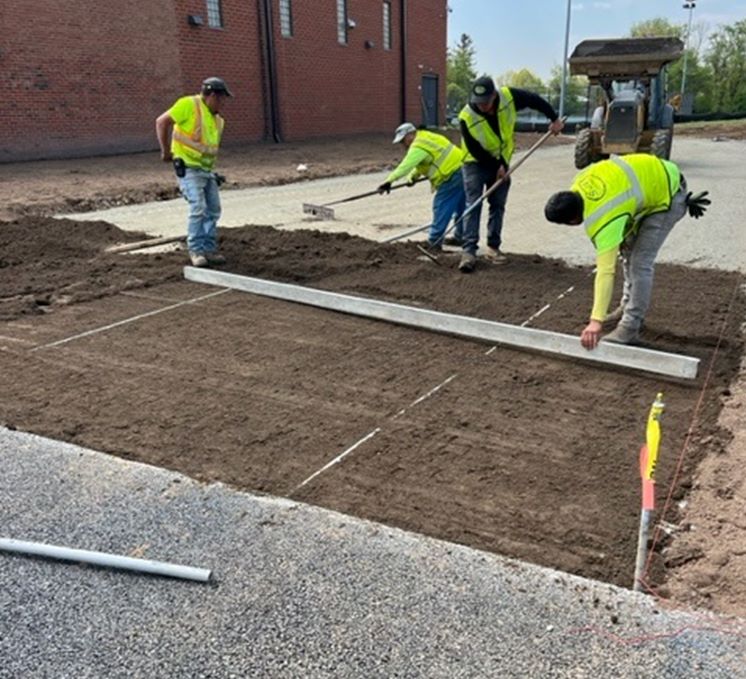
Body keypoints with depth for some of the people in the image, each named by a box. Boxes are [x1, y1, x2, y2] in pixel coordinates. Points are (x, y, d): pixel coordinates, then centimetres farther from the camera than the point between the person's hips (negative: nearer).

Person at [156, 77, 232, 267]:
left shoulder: (217, 119, 13)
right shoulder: (189, 105, -11)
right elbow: (162, 122, -12)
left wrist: (210, 165, 14)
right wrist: (166, 151, -11)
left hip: (207, 170, 8)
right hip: (189, 169, -8)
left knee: (213, 210, 7)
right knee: (198, 208, -16)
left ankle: (209, 249, 16)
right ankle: (196, 250, -7)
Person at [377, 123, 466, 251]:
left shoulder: (419, 146, -14)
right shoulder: (426, 138, 20)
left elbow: (406, 165, -25)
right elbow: (420, 164, 25)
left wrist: (389, 181, -29)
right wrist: (413, 175, 12)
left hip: (452, 175, -11)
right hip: (461, 169, 11)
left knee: (441, 208, -6)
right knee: (460, 206, 19)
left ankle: (434, 242, -4)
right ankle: (461, 237, 32)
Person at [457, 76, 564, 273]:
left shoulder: (509, 97, -21)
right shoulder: (466, 117, -29)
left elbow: (535, 100, -3)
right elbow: (475, 150, -20)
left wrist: (554, 118, -1)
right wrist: (496, 166, -15)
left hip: (501, 162, 4)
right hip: (476, 163, -4)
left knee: (498, 205, 6)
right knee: (473, 205, -13)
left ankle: (493, 246, 15)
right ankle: (469, 251, -15)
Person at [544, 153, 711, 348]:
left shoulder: (602, 222, -35)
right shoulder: (581, 182, -14)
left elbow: (605, 271, -39)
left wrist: (596, 321, -42)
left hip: (667, 195, -10)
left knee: (640, 261, -15)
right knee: (627, 250, 16)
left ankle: (630, 327, -9)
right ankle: (628, 306, 30)